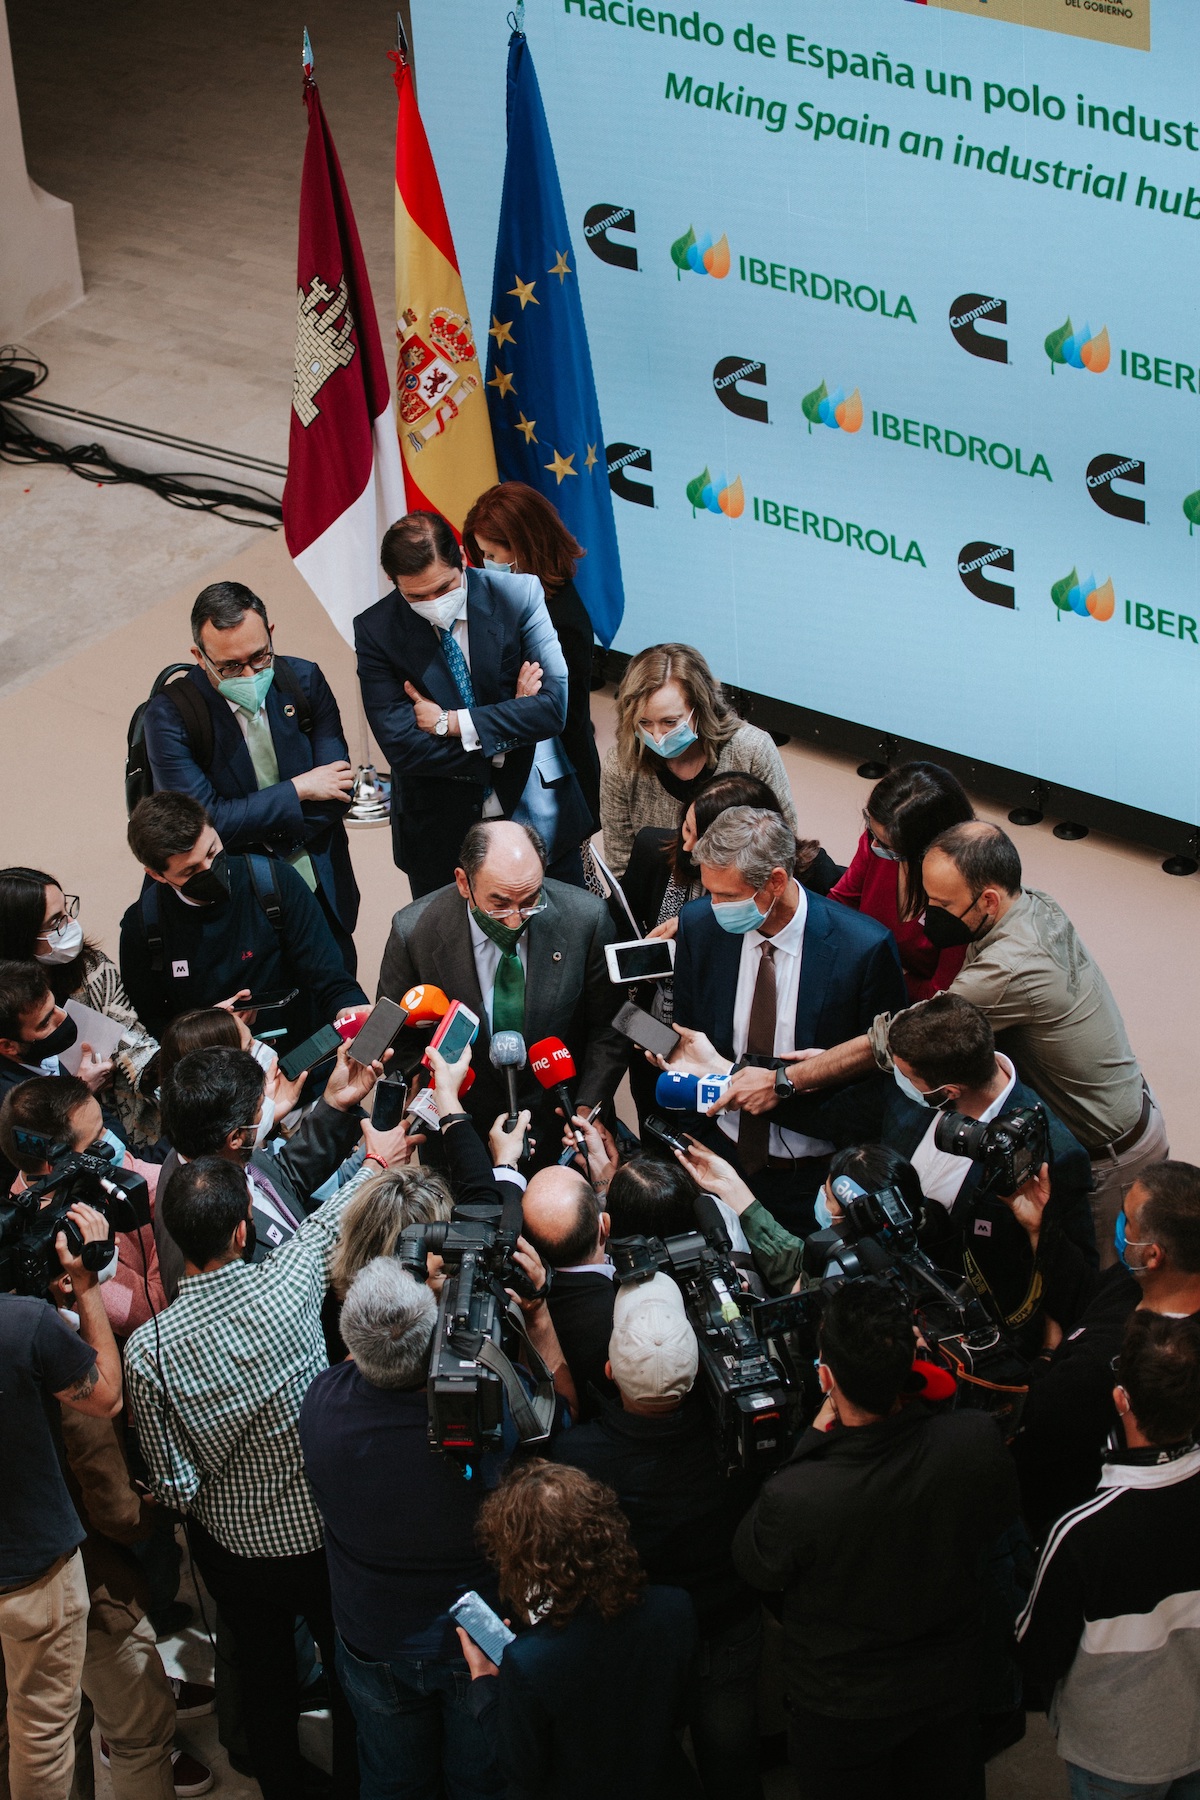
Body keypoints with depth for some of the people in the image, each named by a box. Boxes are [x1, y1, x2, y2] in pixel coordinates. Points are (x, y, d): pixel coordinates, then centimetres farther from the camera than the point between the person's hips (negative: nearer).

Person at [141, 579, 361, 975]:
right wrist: (297, 790, -17)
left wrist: (261, 836, -16)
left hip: (323, 893, 4)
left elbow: (339, 789, -6)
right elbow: (205, 821, -22)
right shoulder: (169, 716, -17)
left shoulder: (304, 681, -6)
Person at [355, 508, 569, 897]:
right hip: (437, 831, 0)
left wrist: (450, 723, -19)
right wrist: (504, 732, -18)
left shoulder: (518, 596, -12)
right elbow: (401, 746, -18)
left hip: (528, 809, 0)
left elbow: (552, 709, -17)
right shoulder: (376, 630, -12)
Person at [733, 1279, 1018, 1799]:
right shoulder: (978, 1441, -31)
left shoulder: (793, 1498, -40)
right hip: (951, 1687, 3)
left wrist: (814, 1438, -15)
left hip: (843, 1712, -3)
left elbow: (755, 1568, -15)